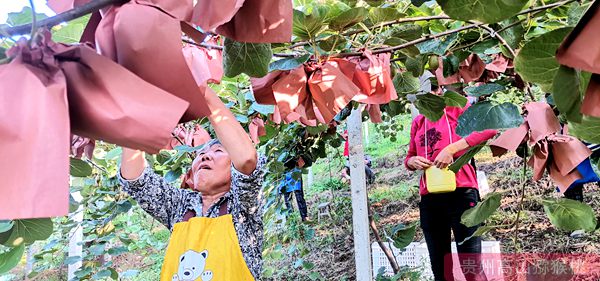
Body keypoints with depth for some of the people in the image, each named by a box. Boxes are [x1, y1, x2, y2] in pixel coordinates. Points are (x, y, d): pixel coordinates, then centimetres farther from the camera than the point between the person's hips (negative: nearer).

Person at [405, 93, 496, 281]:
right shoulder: (418, 122, 18)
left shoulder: (457, 109, 4)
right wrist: (412, 161, 0)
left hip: (461, 193, -5)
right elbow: (409, 157, 24)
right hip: (429, 199, 5)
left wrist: (451, 148, -18)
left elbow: (490, 128, -12)